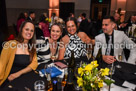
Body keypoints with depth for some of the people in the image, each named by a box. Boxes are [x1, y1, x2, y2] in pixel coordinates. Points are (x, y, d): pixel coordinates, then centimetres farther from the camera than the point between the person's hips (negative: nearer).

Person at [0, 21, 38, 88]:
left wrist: (19, 73, -15)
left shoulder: (32, 47, 7)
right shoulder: (10, 44, -8)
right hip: (9, 81, -4)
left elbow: (34, 63, -2)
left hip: (25, 80, 5)